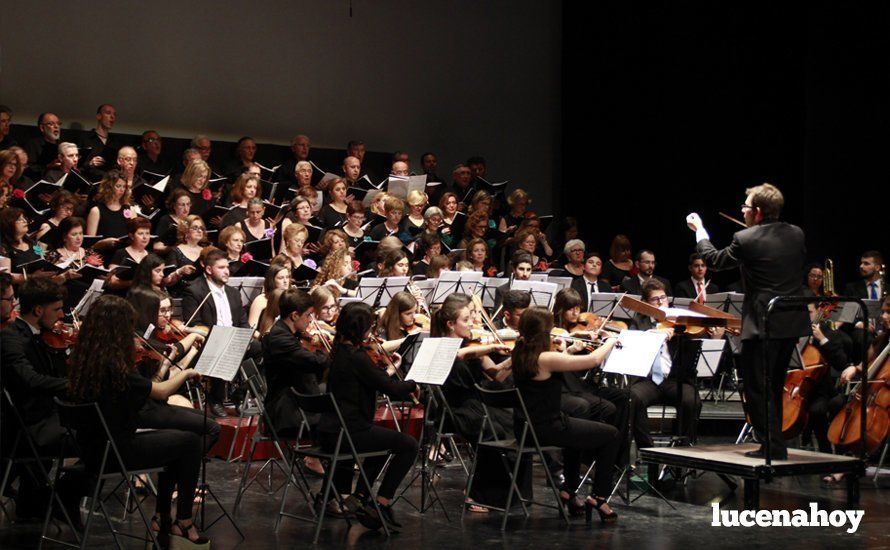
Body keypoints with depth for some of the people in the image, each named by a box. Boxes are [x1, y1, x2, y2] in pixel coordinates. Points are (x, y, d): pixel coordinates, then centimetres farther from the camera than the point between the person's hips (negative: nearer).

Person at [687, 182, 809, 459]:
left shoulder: (746, 239, -14)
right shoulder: (796, 234, 3)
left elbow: (715, 260, 2)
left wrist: (699, 231, 18)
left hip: (762, 324, -7)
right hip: (793, 322, 7)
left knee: (758, 388, 2)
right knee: (774, 387, 19)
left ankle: (773, 446, 0)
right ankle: (775, 444, 25)